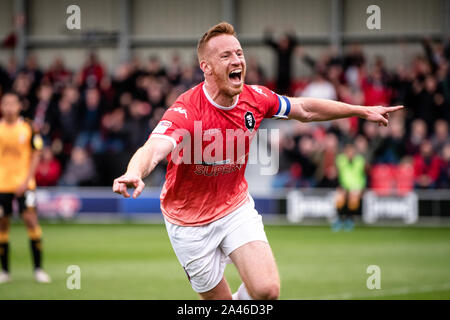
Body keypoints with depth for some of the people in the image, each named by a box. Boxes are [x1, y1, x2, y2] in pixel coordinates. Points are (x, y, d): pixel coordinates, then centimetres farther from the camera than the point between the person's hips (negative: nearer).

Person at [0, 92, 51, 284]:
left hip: (24, 184, -2)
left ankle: (38, 269, -5)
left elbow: (35, 156, 1)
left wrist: (26, 180, -8)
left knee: (31, 219, -11)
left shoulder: (28, 128, -1)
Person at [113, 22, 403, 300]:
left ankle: (242, 300, 21)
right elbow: (153, 150, -45)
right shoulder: (186, 111, -28)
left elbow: (304, 109, 9)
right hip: (191, 223, -4)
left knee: (267, 290, -14)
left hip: (236, 208, 4)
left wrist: (362, 110, 13)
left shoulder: (254, 99, -9)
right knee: (219, 299, 4)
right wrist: (134, 173, -68)